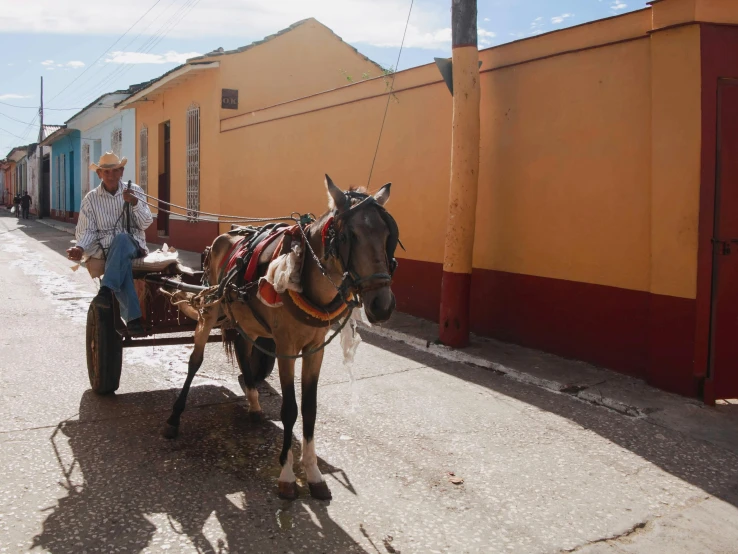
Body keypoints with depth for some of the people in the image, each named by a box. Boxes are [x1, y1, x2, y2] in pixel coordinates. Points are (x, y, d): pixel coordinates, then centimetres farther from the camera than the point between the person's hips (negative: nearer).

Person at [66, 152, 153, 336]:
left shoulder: (134, 191, 10)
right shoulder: (91, 199, 9)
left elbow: (145, 223, 1)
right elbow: (86, 230, 4)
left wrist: (134, 203, -16)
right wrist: (80, 247, -17)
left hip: (133, 244, 0)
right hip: (105, 249, 0)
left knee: (121, 239, -37)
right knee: (122, 263, -35)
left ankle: (106, 290, -44)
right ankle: (133, 318, -41)